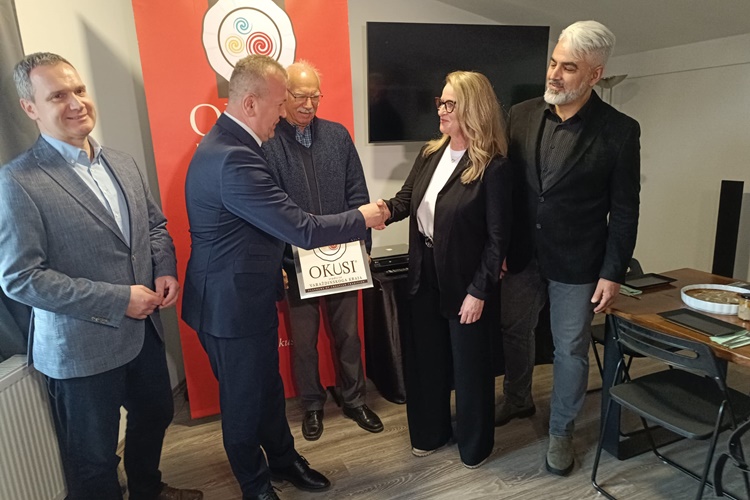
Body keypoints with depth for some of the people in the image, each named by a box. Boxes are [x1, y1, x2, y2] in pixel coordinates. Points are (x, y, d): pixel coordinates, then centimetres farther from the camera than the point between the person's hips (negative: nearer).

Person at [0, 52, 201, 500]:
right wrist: (117, 300, -21)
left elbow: (155, 224, 13)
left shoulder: (123, 164, 4)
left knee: (156, 414, 27)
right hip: (81, 349, -6)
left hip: (144, 330, 7)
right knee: (94, 459, 14)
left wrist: (165, 271, -7)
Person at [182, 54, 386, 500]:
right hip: (231, 305, -9)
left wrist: (273, 264, 13)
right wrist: (362, 219, -15)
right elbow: (302, 230, -29)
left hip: (249, 293, 9)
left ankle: (282, 459, 45)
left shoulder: (228, 144, 5)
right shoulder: (233, 160, -29)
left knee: (268, 384, 23)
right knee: (244, 398, 12)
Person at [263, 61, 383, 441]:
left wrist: (363, 246, 0)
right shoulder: (267, 142, -10)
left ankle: (354, 400, 37)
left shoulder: (338, 135, 1)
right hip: (295, 262, -2)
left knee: (348, 333, 16)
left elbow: (357, 194, 4)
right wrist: (277, 265, -10)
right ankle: (312, 406, 36)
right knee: (303, 340, 14)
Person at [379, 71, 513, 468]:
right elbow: (405, 200, 6)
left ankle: (474, 444, 37)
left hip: (463, 281, -6)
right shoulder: (429, 154, 3)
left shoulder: (493, 167, -16)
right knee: (425, 357, 19)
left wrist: (479, 291, -16)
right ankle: (430, 431, 42)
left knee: (468, 363, 12)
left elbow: (497, 238, -16)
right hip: (425, 275, 6)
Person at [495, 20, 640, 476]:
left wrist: (613, 274, -9)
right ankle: (518, 400, 46)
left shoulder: (619, 130, -10)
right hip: (523, 255, 4)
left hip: (576, 265, -3)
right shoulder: (522, 115, -1)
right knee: (515, 332, 19)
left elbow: (625, 211, -7)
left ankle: (562, 431, 33)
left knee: (571, 350, 10)